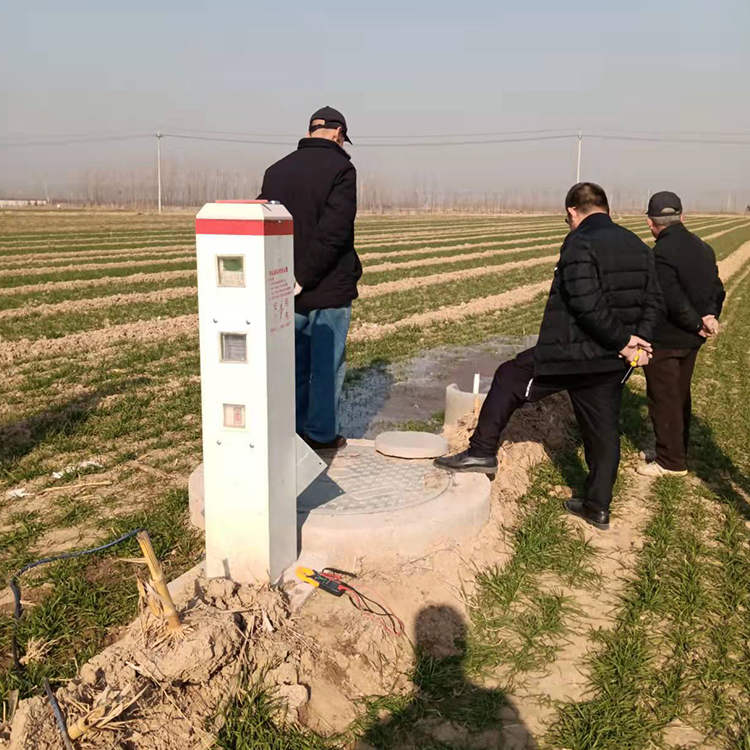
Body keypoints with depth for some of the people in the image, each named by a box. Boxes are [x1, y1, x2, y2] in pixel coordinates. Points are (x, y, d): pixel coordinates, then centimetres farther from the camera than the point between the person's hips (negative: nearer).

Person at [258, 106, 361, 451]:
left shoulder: (277, 170, 9)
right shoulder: (340, 168, -10)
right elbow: (333, 231, -21)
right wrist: (305, 277, -17)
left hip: (287, 290, 6)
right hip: (330, 288, -5)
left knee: (295, 362, 16)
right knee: (327, 364, 6)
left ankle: (293, 429, 23)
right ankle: (321, 433, 14)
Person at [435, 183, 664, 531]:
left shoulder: (580, 244, -14)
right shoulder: (640, 248, 12)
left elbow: (587, 304, -25)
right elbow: (653, 300, 10)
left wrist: (622, 340, -16)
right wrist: (639, 338, -2)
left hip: (571, 354, -7)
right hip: (613, 361, 7)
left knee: (509, 379, 11)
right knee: (603, 430, 14)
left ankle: (482, 451, 12)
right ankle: (597, 506, 23)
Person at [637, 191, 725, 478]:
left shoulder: (661, 253, -22)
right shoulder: (703, 248, 5)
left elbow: (674, 300, -25)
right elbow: (717, 289, 6)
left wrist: (697, 324, -12)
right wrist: (710, 315, -6)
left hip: (665, 340, -8)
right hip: (691, 340, 8)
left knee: (663, 399, 4)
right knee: (680, 395, 20)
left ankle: (671, 461, 12)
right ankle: (678, 451, 32)